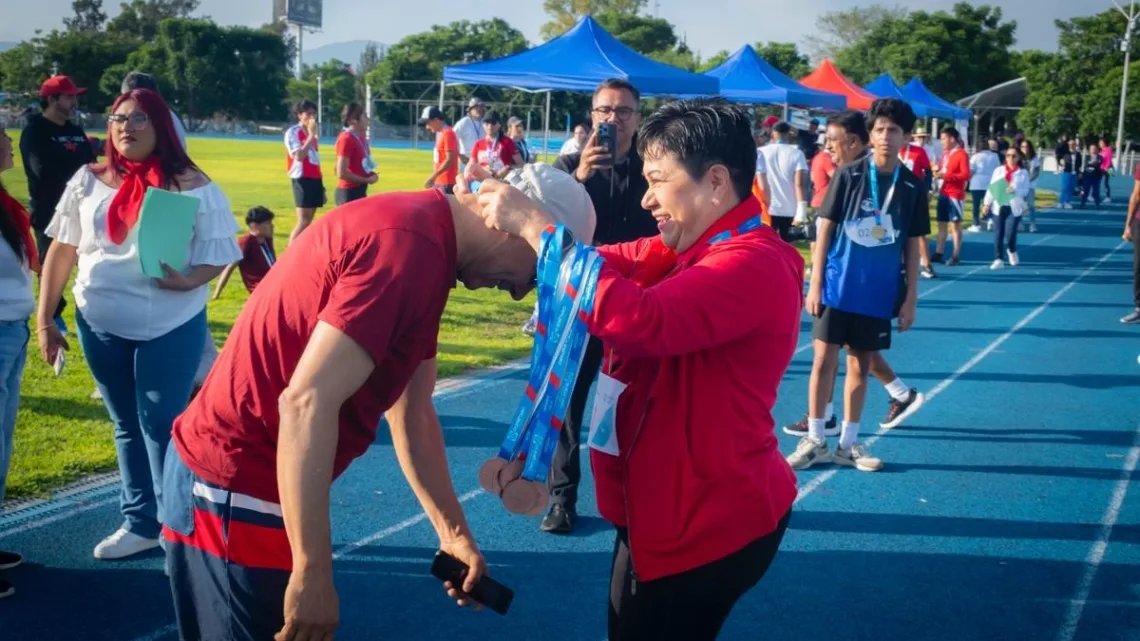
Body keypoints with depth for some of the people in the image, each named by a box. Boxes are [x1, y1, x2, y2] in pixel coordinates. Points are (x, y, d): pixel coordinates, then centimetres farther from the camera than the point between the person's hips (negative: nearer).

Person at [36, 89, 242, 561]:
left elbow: (220, 253, -5)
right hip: (100, 326, 4)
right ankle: (140, 522, 26)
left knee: (162, 425, 1)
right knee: (127, 426, 14)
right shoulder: (88, 182, 4)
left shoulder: (193, 187, -6)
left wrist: (189, 280, -25)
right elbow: (61, 251, 8)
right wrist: (44, 318, 6)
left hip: (171, 328, -4)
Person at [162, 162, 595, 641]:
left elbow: (413, 411, 13)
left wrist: (454, 534, 14)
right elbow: (306, 402, -29)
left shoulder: (421, 231, 9)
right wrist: (313, 574, -24)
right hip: (234, 487, -9)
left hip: (237, 472, 10)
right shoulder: (412, 245, -23)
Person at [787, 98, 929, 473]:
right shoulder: (847, 176, -5)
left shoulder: (913, 187, 0)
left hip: (878, 294, 2)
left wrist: (911, 298, 3)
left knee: (860, 366, 9)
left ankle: (847, 444, 20)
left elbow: (912, 246, 6)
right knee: (824, 361, 1)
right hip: (837, 287, -1)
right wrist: (815, 283, -6)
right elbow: (825, 229, -2)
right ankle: (815, 441, 13)